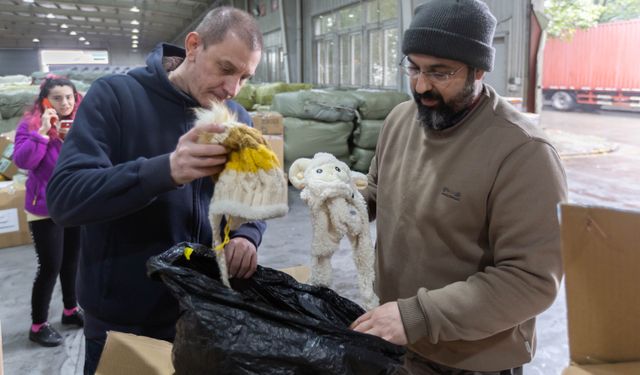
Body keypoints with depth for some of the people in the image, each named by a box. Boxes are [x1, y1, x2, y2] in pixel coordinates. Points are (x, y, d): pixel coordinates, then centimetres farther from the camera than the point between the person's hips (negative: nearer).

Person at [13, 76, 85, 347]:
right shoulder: (30, 124, -9)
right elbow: (22, 161, -20)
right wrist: (42, 132, -26)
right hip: (46, 208, -5)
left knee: (71, 261, 16)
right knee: (50, 266, -3)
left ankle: (71, 309, 34)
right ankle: (38, 325, 12)